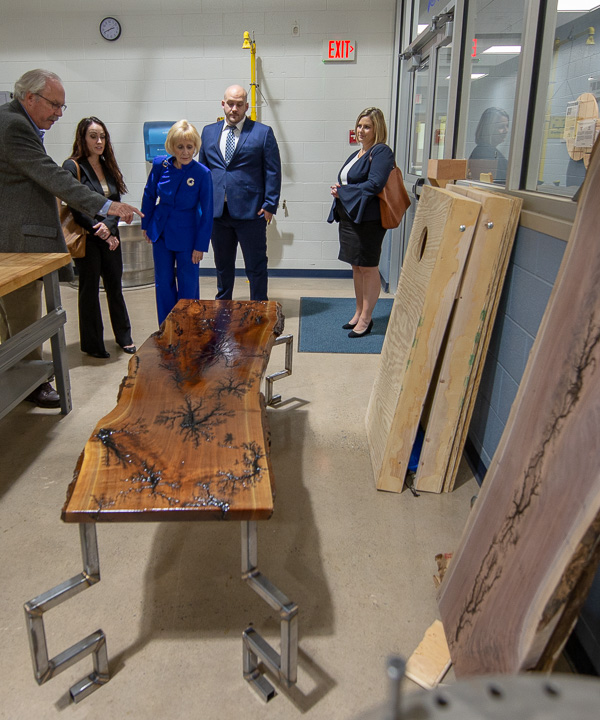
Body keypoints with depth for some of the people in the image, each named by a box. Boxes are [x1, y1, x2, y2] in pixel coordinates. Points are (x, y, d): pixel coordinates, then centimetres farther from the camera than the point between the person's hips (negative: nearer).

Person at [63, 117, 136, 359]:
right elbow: (75, 208, -12)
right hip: (86, 238, -5)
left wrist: (109, 227, -11)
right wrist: (99, 232, -13)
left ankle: (124, 337, 23)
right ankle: (92, 344, 14)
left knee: (114, 285, 10)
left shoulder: (108, 167, 11)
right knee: (90, 289, 3)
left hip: (110, 236, 5)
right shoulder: (72, 166, -7)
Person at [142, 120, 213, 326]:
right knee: (163, 283, 11)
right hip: (161, 232, 3)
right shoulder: (160, 164, -8)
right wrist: (146, 224, 12)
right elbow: (149, 195, 7)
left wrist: (201, 245, -10)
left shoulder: (202, 173, -16)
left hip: (187, 235, -3)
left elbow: (206, 212, -11)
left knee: (188, 286, 5)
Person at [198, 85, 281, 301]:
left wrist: (269, 205, -10)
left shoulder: (263, 133, 2)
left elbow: (273, 172, -2)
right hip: (217, 211, 4)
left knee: (256, 266, 3)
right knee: (222, 265, 15)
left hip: (250, 211, -4)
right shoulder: (208, 132, 13)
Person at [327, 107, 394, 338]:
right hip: (349, 217, 9)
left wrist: (342, 191, -12)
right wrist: (339, 190, 0)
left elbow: (375, 184, -21)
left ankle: (366, 319, 8)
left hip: (368, 219, -9)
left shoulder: (381, 152, -9)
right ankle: (359, 313, 26)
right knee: (357, 267, 14)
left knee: (368, 268, -1)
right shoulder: (357, 154, 18)